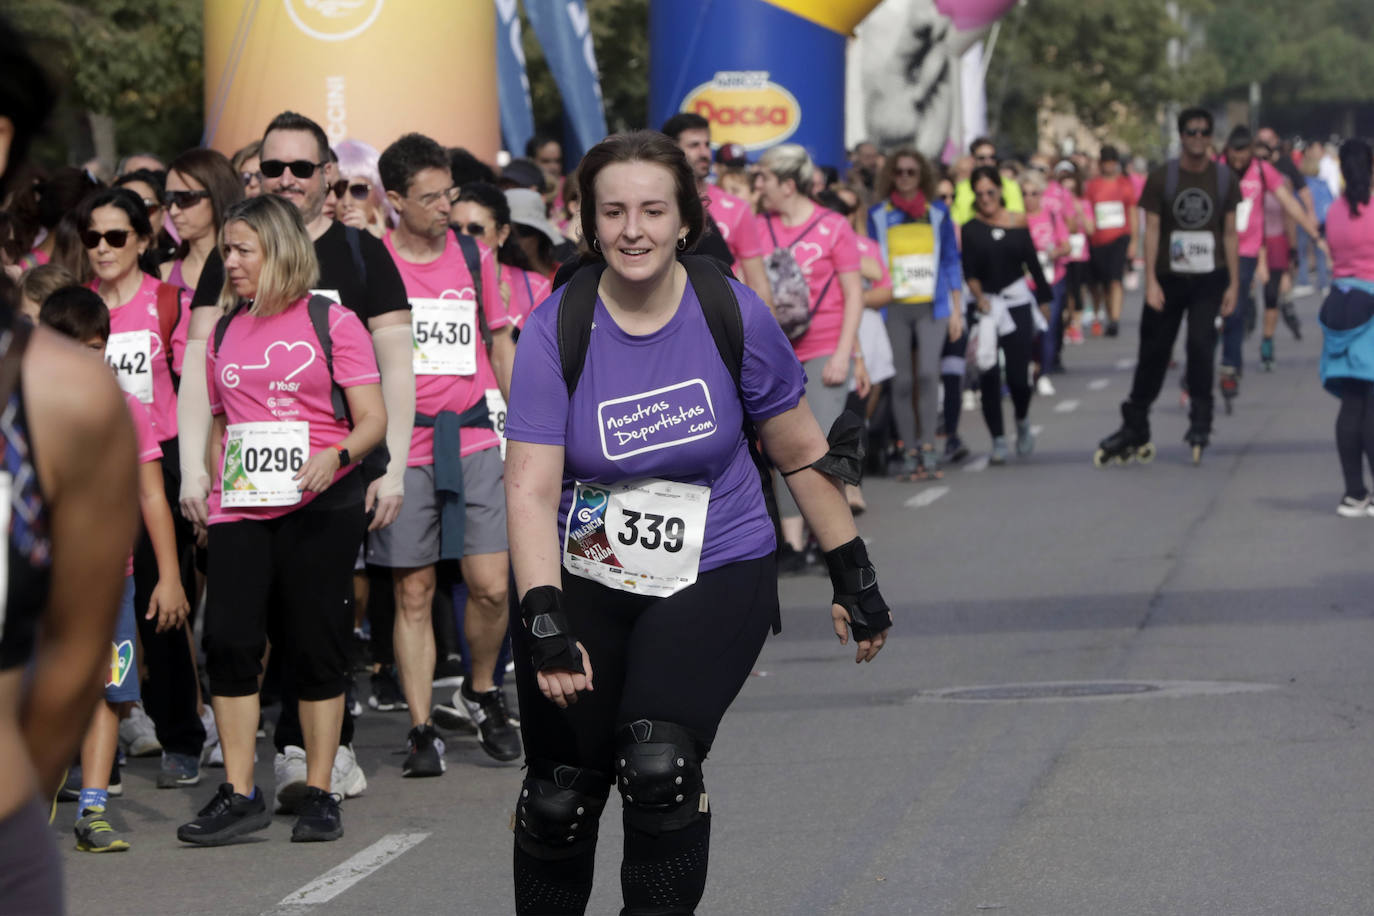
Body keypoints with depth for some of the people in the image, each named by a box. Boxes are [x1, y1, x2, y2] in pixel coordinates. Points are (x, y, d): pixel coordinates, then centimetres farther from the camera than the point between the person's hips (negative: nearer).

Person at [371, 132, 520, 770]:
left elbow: (501, 345, 18)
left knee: (491, 586, -4)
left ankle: (482, 693, 21)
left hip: (473, 442, 2)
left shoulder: (474, 257, 9)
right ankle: (421, 730, 6)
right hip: (402, 448, -2)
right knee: (413, 593, 0)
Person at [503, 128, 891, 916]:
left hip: (715, 576, -1)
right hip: (583, 580, 1)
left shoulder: (733, 315, -9)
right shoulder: (557, 330, -11)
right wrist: (545, 623, -29)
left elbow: (803, 452, 4)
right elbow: (531, 488, -17)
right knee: (559, 799, 1)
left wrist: (854, 578, 8)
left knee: (659, 764, -24)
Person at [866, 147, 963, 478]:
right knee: (902, 381, -1)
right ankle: (909, 451, 7)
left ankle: (927, 444, -9)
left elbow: (951, 261, 12)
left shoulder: (937, 212, 9)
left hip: (931, 306, 0)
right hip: (894, 308, 0)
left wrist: (957, 310, 9)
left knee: (927, 371, -18)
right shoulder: (878, 215, 7)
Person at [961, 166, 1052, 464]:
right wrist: (979, 297, -23)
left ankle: (1023, 423, 27)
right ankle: (997, 440, 7)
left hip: (1017, 302, 1)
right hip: (986, 305, -1)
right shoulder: (970, 229, -1)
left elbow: (1032, 263, 9)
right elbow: (969, 271, -8)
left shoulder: (1018, 222, 4)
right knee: (989, 376, -4)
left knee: (1018, 374, -3)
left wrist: (1044, 298, 9)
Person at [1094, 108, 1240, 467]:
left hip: (1209, 279, 0)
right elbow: (1152, 231, -4)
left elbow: (1230, 233, 5)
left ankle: (1200, 421, -2)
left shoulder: (1225, 178, 2)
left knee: (1201, 343, -17)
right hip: (1168, 278, 0)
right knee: (1153, 353, 5)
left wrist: (1233, 283, 1)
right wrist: (1151, 282, -11)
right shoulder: (1161, 178, -2)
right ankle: (1135, 431, 15)